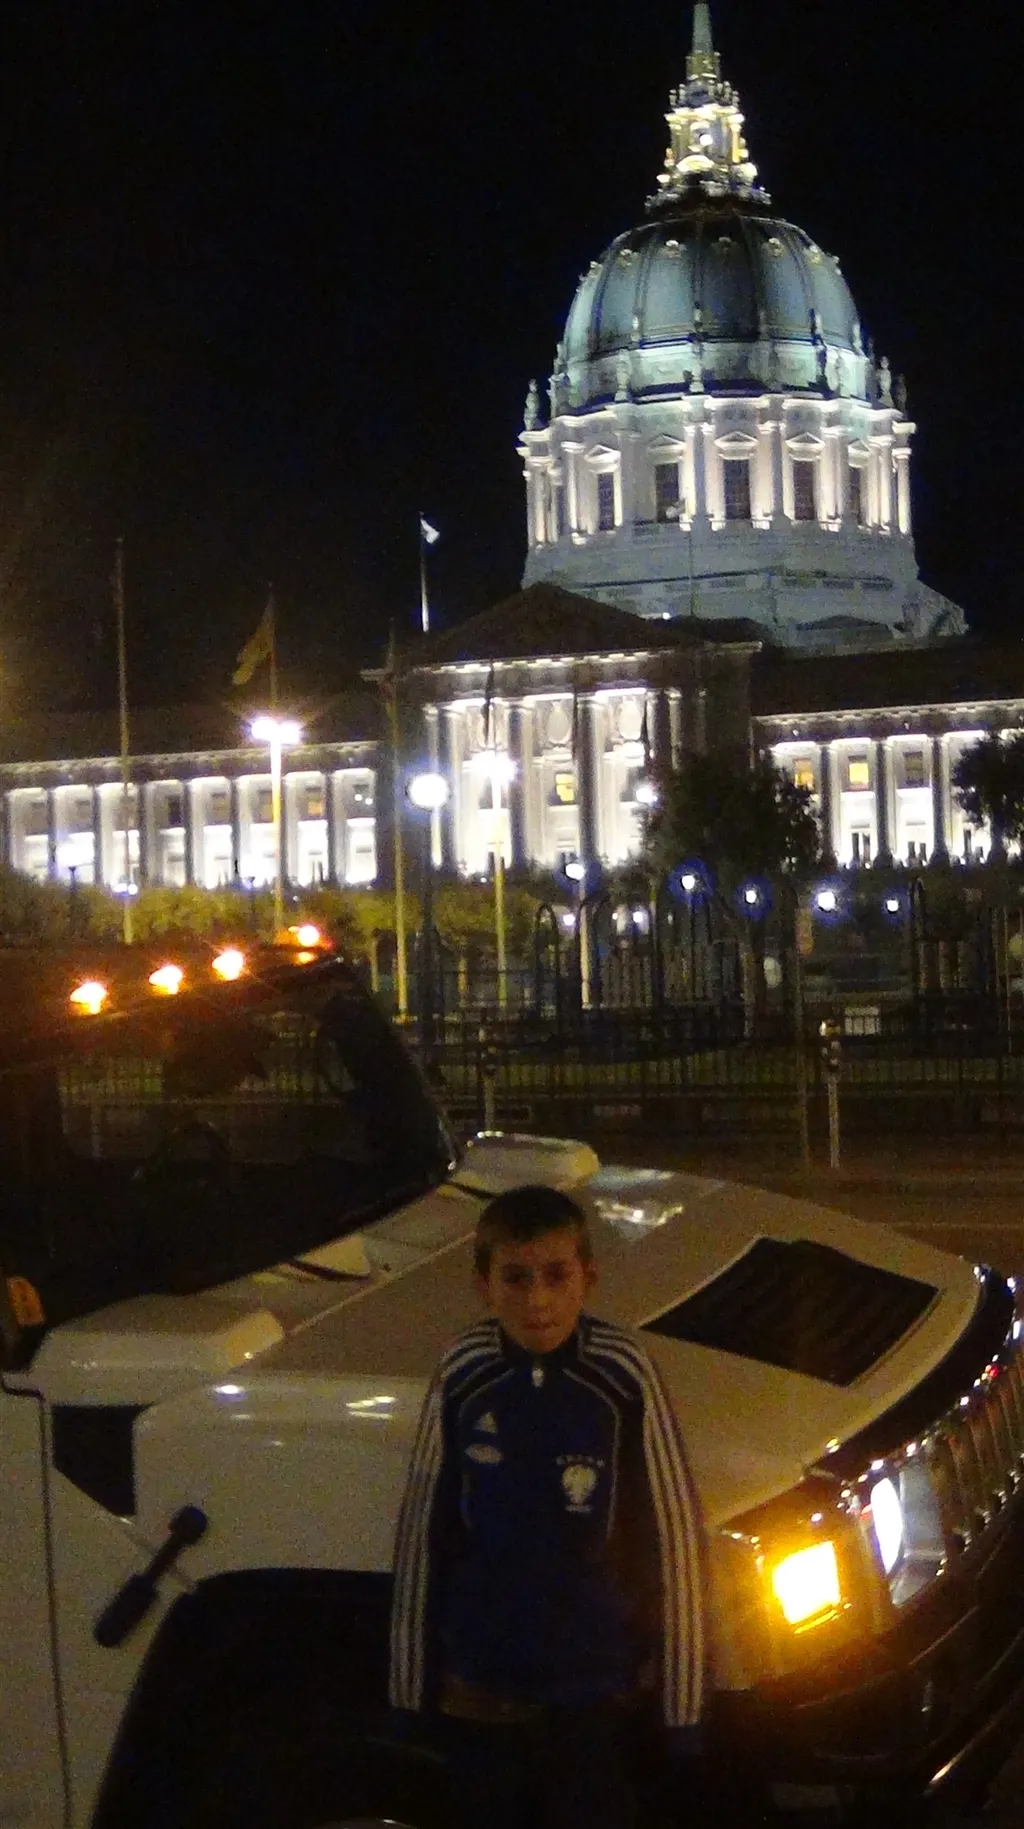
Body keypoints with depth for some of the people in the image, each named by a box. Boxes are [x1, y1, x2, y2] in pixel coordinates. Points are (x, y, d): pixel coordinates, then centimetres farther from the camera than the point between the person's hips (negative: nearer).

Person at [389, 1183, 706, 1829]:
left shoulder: (623, 1374, -16)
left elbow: (673, 1532, -9)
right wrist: (412, 1677, 4)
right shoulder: (462, 1375, -11)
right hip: (479, 1692, 2)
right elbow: (422, 1529, -1)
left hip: (596, 1690, -2)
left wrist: (680, 1691, -6)